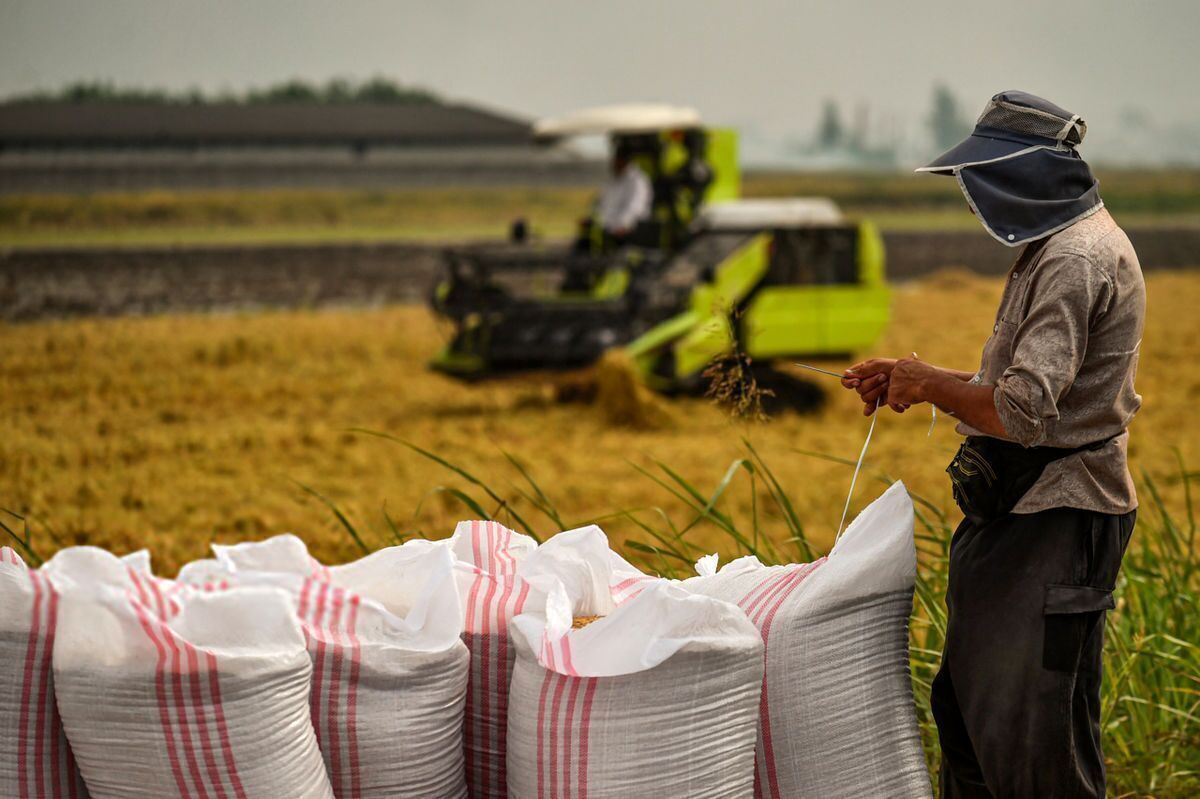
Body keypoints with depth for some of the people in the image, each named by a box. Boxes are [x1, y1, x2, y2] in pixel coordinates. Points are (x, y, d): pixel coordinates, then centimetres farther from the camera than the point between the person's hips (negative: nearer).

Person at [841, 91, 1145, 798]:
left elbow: (1024, 412, -27)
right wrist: (915, 378, 13)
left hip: (1056, 526, -11)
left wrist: (930, 386, -11)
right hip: (1021, 509, 11)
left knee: (1032, 728, -6)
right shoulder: (1057, 248, 15)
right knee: (967, 709, 16)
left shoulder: (1076, 261, -19)